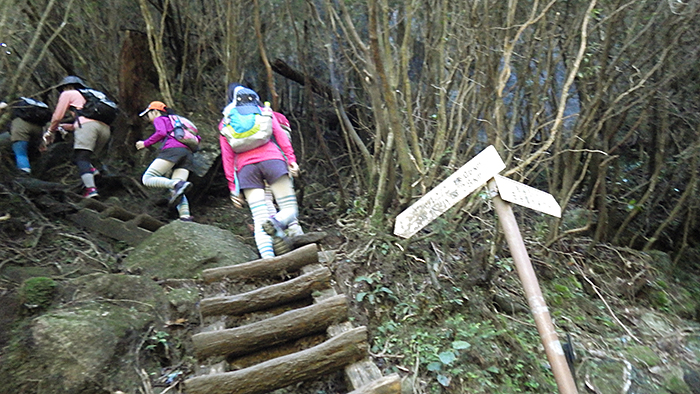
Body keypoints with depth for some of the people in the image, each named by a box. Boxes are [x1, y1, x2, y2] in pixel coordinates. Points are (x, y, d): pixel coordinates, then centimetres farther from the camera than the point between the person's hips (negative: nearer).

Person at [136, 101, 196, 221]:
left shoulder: (159, 119, 18)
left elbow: (161, 133, -5)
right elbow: (197, 137, 30)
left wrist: (145, 144, 4)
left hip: (172, 150, -7)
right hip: (187, 154, 7)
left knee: (147, 179, -8)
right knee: (175, 191, 0)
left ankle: (178, 184, -34)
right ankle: (185, 216, -23)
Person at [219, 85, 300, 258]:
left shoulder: (225, 123, 25)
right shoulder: (264, 111, 23)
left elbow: (227, 156, 16)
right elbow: (280, 134, 6)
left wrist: (233, 187, 13)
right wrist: (291, 159, -1)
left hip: (245, 167, 2)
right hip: (271, 159, -1)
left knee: (259, 218, -4)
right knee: (290, 209, -1)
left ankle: (267, 258, -22)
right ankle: (276, 222, -35)